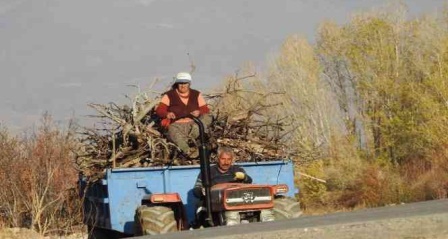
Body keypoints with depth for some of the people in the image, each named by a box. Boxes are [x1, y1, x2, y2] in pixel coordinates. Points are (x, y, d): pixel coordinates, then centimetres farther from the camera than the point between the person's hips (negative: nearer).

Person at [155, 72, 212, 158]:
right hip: (177, 125, -3)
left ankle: (188, 138, -38)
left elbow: (205, 109, 6)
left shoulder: (197, 95, 12)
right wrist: (167, 114, -30)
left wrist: (199, 112, -19)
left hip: (193, 124, 3)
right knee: (173, 131, -39)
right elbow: (159, 110, -6)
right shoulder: (169, 95, 5)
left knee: (207, 118, -24)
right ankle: (187, 151, -59)